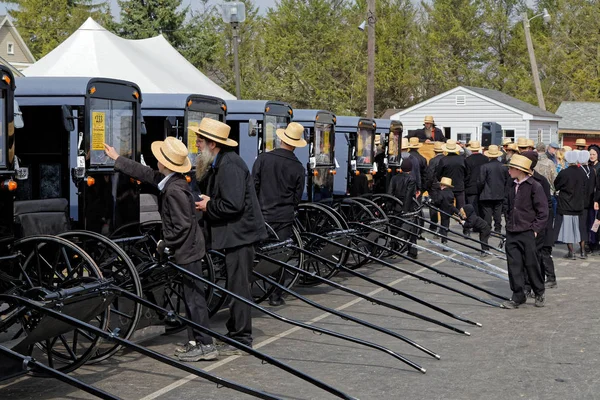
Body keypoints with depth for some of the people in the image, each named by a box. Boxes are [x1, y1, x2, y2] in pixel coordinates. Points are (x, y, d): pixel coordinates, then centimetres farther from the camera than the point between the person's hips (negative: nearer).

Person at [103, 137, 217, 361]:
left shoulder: (174, 190, -23)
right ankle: (194, 341, 23)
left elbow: (182, 226, -23)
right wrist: (117, 160, 31)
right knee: (190, 297, 15)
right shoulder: (167, 181, 7)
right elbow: (145, 173, 23)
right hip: (187, 250, 10)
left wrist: (165, 244, -11)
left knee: (194, 297, -6)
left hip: (187, 251, -10)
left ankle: (205, 345, -2)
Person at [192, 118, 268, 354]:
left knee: (238, 288, -5)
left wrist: (208, 206, -11)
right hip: (234, 234, 11)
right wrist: (206, 203, 4)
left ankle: (240, 340, 2)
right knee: (235, 286, 15)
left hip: (239, 234, -10)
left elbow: (233, 205, -25)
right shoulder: (218, 164, 15)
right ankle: (235, 334, 22)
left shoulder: (229, 166, -19)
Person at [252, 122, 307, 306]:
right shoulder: (298, 167, -2)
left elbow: (253, 186, -3)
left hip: (262, 215, 0)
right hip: (284, 218, 0)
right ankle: (275, 295, 6)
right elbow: (297, 196, 5)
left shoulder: (263, 158, -5)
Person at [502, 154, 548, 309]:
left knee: (531, 263, 2)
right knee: (514, 264, 4)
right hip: (511, 233, 5)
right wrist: (508, 223, 12)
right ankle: (518, 296, 12)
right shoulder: (510, 185, 8)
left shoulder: (534, 186, -10)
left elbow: (543, 211, -8)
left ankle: (539, 292, 21)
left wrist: (535, 229, -10)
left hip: (527, 232, -5)